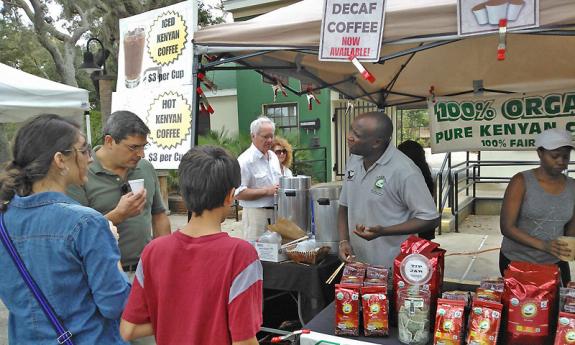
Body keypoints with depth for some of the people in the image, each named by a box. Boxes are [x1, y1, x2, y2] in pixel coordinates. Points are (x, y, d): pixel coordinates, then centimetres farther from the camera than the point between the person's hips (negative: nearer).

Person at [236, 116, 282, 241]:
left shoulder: (273, 156, 12)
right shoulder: (245, 160, -14)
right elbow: (238, 193, -20)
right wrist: (266, 191, -20)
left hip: (276, 213, 7)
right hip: (256, 215, -7)